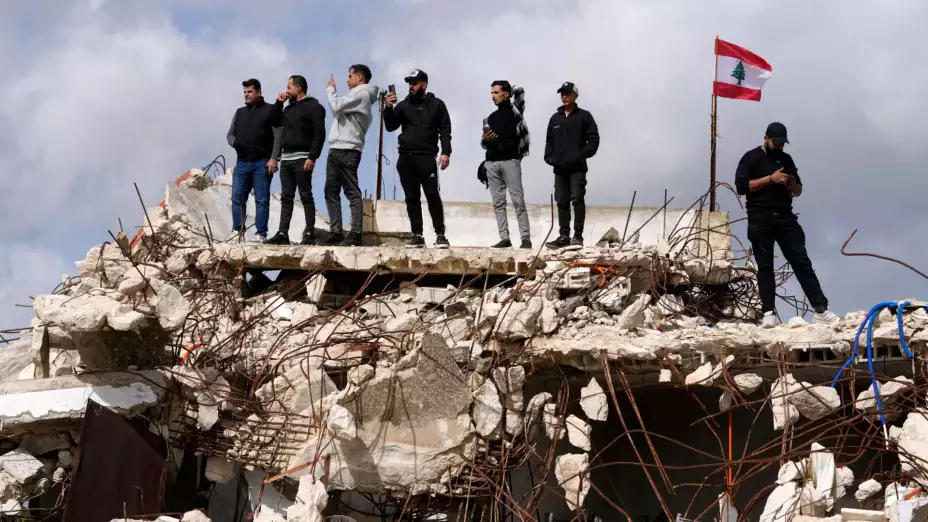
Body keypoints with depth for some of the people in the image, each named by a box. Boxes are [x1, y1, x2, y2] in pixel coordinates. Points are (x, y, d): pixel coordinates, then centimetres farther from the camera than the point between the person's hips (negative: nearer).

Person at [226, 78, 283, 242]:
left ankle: (261, 233, -3)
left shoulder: (270, 110, 2)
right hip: (242, 163, 5)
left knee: (262, 200, -4)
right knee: (237, 198, 2)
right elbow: (230, 134, 21)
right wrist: (235, 143, -3)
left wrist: (273, 158, -14)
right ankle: (237, 230, 9)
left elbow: (277, 135, -5)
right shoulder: (240, 112, 18)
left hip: (262, 163, -5)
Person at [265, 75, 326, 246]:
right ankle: (282, 233, 5)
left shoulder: (313, 107, -5)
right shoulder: (289, 108, 20)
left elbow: (319, 134, -13)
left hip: (302, 159, -8)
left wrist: (312, 157, -22)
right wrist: (279, 103, 16)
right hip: (286, 159, 8)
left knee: (306, 196, -5)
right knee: (286, 197, 5)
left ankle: (309, 234, -4)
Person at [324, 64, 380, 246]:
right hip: (336, 150, 10)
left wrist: (330, 89, 1)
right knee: (331, 192, 8)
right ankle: (336, 232, 8)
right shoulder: (356, 95, 25)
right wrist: (332, 91, 13)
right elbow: (338, 113, 22)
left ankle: (355, 234, -13)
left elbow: (336, 106, -14)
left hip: (347, 151, -10)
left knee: (352, 192, -11)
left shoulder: (361, 94, -6)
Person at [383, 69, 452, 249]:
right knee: (412, 198, 4)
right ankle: (417, 235, 7)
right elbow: (390, 127, 8)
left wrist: (445, 152, -9)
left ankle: (440, 234, -5)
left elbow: (445, 130, 3)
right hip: (405, 158, 3)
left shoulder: (436, 105, 7)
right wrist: (388, 108, -8)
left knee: (433, 196, -9)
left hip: (426, 157, -3)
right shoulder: (403, 105, 14)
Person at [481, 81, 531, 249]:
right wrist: (485, 140, 0)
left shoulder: (514, 110, 4)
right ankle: (504, 238, 6)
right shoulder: (491, 118, 19)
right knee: (498, 202, 3)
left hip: (510, 161, -6)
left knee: (518, 200, -8)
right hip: (492, 163, 6)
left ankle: (526, 238, -8)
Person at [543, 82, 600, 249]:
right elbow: (549, 140, 20)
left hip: (577, 167, -5)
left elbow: (593, 139, -3)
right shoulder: (555, 118, 16)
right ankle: (564, 236, 10)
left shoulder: (584, 116, 1)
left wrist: (583, 154, -12)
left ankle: (578, 235, -7)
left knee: (577, 199, -10)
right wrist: (549, 157, 5)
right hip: (559, 167, 5)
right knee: (562, 202, 6)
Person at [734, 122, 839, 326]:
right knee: (765, 267, -1)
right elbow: (741, 186, -9)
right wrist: (770, 179, -14)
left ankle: (820, 309, -5)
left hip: (786, 218, 4)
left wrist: (793, 184, 0)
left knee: (802, 262, -2)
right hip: (760, 221, -4)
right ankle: (769, 313, 1)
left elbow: (798, 191, 25)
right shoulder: (751, 158, 3)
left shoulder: (786, 159, 19)